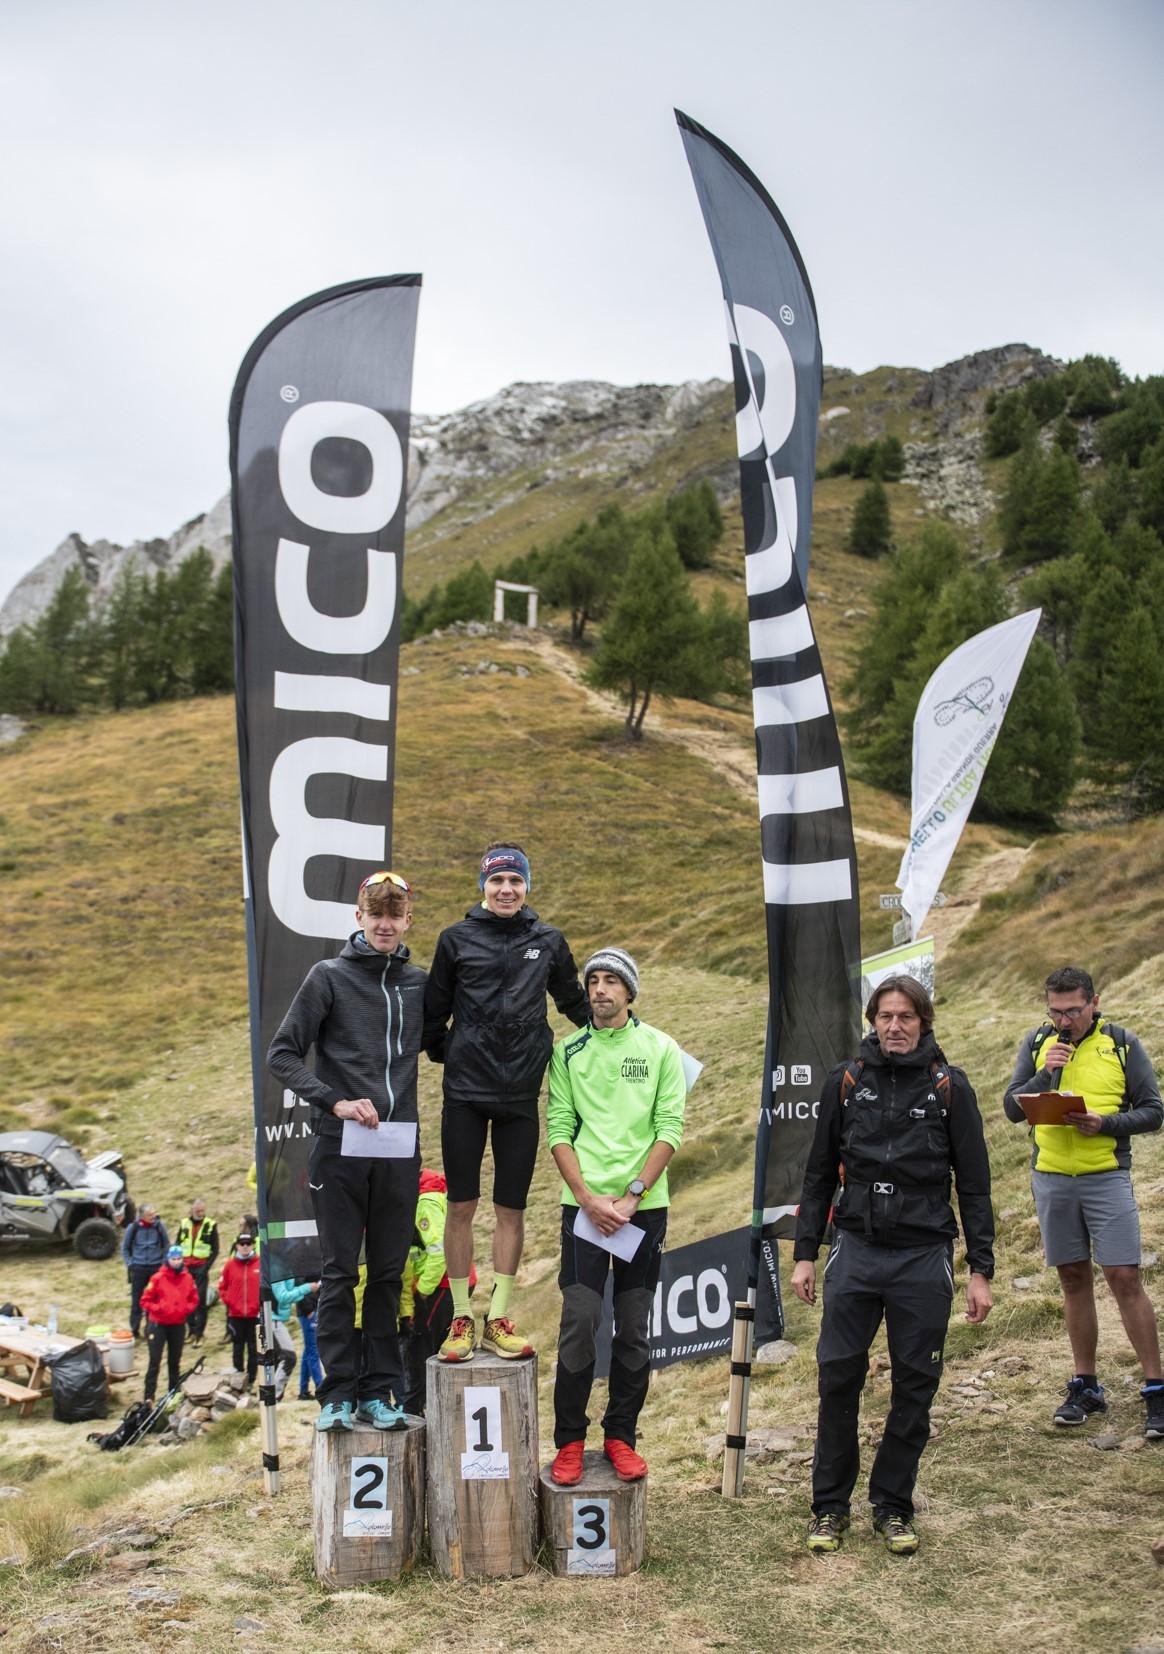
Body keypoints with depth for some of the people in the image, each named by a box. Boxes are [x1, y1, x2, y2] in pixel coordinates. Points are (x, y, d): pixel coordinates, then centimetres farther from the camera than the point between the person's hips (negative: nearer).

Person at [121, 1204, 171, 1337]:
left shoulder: (159, 1226, -5)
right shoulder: (133, 1228, -6)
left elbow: (166, 1245, 8)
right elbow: (124, 1248, 7)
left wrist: (164, 1262, 3)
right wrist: (129, 1264, -1)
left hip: (156, 1267, 0)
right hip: (138, 1268, 0)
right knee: (136, 1301, 5)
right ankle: (134, 1330, 16)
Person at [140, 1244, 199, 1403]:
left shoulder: (188, 1278, 1)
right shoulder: (158, 1278, -9)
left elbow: (194, 1300, 11)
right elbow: (145, 1300, -5)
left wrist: (187, 1309, -7)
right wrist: (158, 1309, -19)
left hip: (179, 1325, 4)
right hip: (159, 1324, -4)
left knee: (175, 1361, 14)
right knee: (155, 1361, -6)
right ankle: (148, 1396, -3)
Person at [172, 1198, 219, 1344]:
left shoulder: (211, 1225, 0)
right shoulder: (184, 1224, 9)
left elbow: (215, 1250, 1)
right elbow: (176, 1245, 12)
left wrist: (207, 1267, -10)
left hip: (201, 1268, -3)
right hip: (185, 1267, 3)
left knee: (200, 1301, -6)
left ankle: (199, 1333, -2)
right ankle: (192, 1330, 13)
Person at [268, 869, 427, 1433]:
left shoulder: (419, 983, 10)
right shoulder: (330, 976, 0)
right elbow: (282, 1053, -2)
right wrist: (335, 1101, -12)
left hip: (400, 1150, 3)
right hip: (341, 1147, -3)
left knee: (388, 1273, 8)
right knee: (339, 1273, 2)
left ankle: (376, 1392, 17)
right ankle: (337, 1394, 10)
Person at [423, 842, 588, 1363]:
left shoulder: (548, 942, 7)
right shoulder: (457, 939, 2)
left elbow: (576, 1004, 19)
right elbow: (434, 1010, 10)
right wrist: (442, 1054, 6)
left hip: (521, 1095, 1)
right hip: (465, 1093, -1)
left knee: (511, 1209, 6)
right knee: (461, 1206, 3)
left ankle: (499, 1318, 16)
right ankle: (462, 1318, 13)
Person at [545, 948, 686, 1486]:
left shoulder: (661, 1049, 4)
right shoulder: (568, 1051, 5)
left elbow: (670, 1129, -1)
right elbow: (558, 1131, 1)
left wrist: (632, 1196, -10)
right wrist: (588, 1198, -10)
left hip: (644, 1205, 1)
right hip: (583, 1204, 0)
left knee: (635, 1329, 6)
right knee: (578, 1324, -4)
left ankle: (621, 1436, 19)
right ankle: (569, 1441, 8)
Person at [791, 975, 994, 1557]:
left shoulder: (949, 1087, -1)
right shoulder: (846, 1082, 4)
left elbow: (974, 1185, 2)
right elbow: (819, 1175, 10)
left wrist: (981, 1270, -1)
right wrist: (805, 1255, 6)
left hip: (923, 1257, -1)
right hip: (856, 1251, 1)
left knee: (914, 1389, 7)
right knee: (837, 1378, 2)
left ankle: (893, 1505, 22)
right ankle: (829, 1505, 17)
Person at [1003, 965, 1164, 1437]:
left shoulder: (1122, 1044, -2)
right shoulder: (1037, 1043, 5)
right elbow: (1012, 1108, 2)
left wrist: (1104, 1124, -17)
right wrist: (1046, 1073, -14)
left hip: (1106, 1177, -3)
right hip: (1051, 1180, 3)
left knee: (1125, 1278, -6)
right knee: (1074, 1280, 11)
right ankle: (1085, 1386, 20)